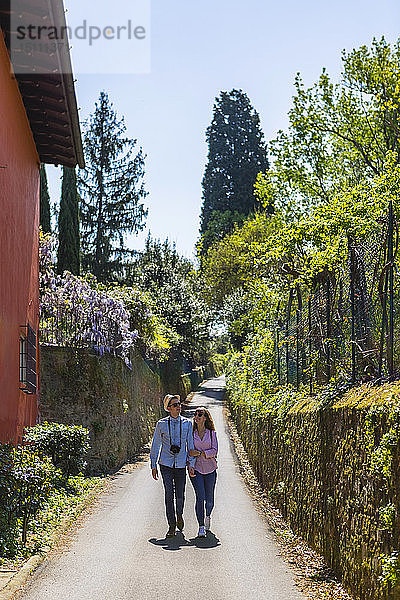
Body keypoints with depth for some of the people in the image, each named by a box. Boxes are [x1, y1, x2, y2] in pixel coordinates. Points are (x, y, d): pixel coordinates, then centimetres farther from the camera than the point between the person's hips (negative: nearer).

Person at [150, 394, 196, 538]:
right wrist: (153, 465, 7)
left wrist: (191, 464, 0)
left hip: (181, 464, 1)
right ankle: (171, 526, 5)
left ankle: (179, 515, 33)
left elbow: (190, 445, 8)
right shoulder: (162, 424, 2)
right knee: (169, 495, -6)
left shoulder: (187, 423, 4)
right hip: (166, 464, -1)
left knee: (180, 495, 2)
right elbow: (155, 445, 8)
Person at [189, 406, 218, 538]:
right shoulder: (191, 433, 6)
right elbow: (188, 450, 11)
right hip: (196, 469, 0)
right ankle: (201, 527, -7)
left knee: (209, 499, 6)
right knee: (200, 497, -14)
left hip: (210, 469, 1)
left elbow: (214, 451, -6)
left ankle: (207, 516, 38)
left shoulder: (212, 433, 3)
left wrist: (200, 453, -17)